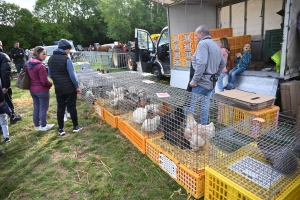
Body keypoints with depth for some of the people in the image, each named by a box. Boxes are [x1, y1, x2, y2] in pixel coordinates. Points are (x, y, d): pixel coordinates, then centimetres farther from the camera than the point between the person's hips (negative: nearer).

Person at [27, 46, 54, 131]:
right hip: (42, 90, -8)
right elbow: (44, 81, -20)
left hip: (32, 90, 8)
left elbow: (29, 77, 13)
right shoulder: (40, 66, -23)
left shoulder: (28, 64, 4)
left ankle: (37, 125, 29)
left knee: (36, 107, 17)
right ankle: (43, 126, 18)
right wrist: (50, 84, -2)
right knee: (43, 108, 6)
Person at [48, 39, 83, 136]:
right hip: (70, 88, -5)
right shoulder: (66, 59, -15)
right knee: (72, 107, 5)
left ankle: (60, 129, 16)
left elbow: (50, 74, 13)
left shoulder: (51, 59, 7)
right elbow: (72, 75, -16)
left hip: (58, 88, 6)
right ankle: (76, 126, 18)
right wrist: (77, 86, -8)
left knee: (60, 108, 10)